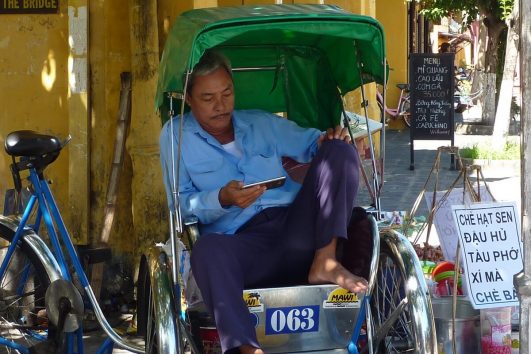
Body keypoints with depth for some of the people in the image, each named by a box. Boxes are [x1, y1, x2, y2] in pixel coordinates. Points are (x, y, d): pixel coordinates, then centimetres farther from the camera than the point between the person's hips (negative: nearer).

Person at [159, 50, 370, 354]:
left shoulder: (263, 123, 22)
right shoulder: (177, 136, 12)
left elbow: (309, 142, 26)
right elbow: (180, 204, 4)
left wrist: (328, 140, 0)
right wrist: (222, 200, -16)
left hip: (297, 229, 4)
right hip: (240, 242, -4)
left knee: (340, 149, -10)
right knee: (207, 249, -40)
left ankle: (325, 263, -22)